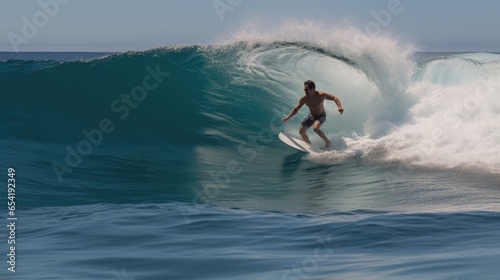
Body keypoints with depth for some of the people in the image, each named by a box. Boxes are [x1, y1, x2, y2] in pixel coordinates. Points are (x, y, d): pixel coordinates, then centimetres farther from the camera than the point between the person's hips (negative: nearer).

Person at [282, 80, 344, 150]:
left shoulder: (321, 95, -27)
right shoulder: (304, 99, -18)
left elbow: (334, 98, -21)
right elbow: (296, 109, -7)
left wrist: (339, 106, -39)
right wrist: (287, 117, -18)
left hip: (321, 116, -5)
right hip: (311, 116, 5)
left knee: (315, 128, -32)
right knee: (301, 131, -2)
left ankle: (328, 142, -13)